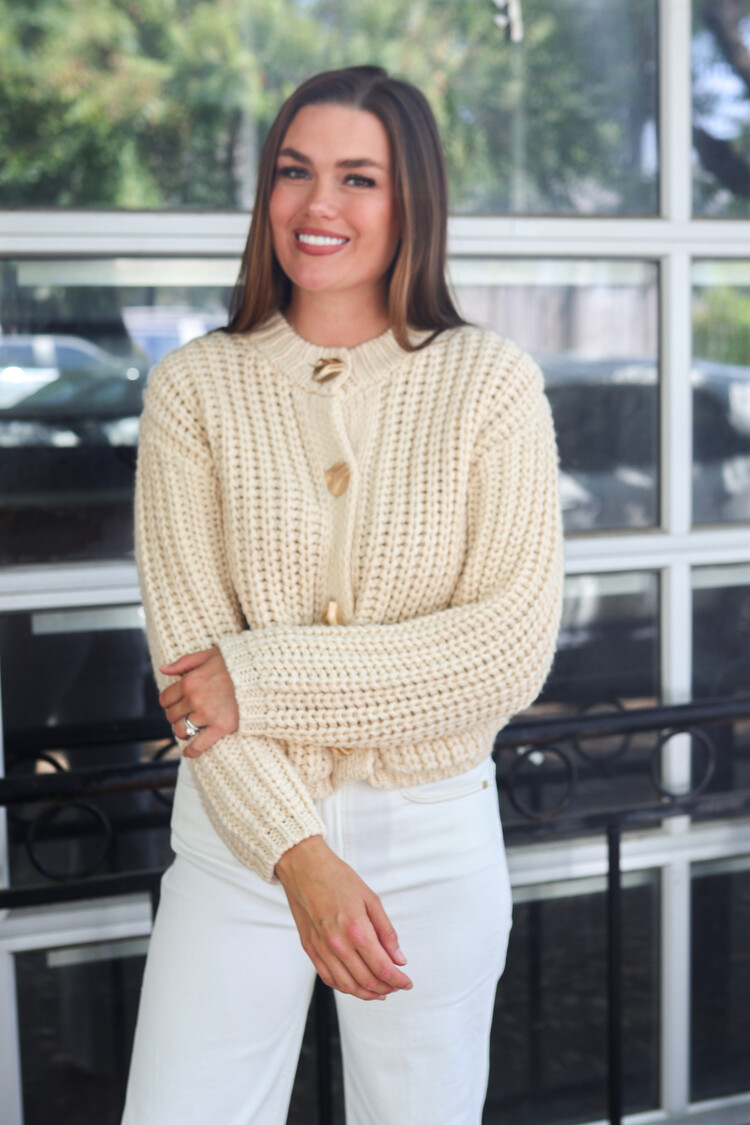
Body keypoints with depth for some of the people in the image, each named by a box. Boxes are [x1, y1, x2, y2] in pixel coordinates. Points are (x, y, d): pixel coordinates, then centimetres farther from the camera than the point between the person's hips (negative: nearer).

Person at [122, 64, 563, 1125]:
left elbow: (513, 649, -12)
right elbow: (188, 650, -9)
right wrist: (301, 857, -18)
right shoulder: (193, 387, -2)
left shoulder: (492, 383, -4)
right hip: (240, 834, 1)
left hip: (435, 837, 0)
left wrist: (264, 676, -15)